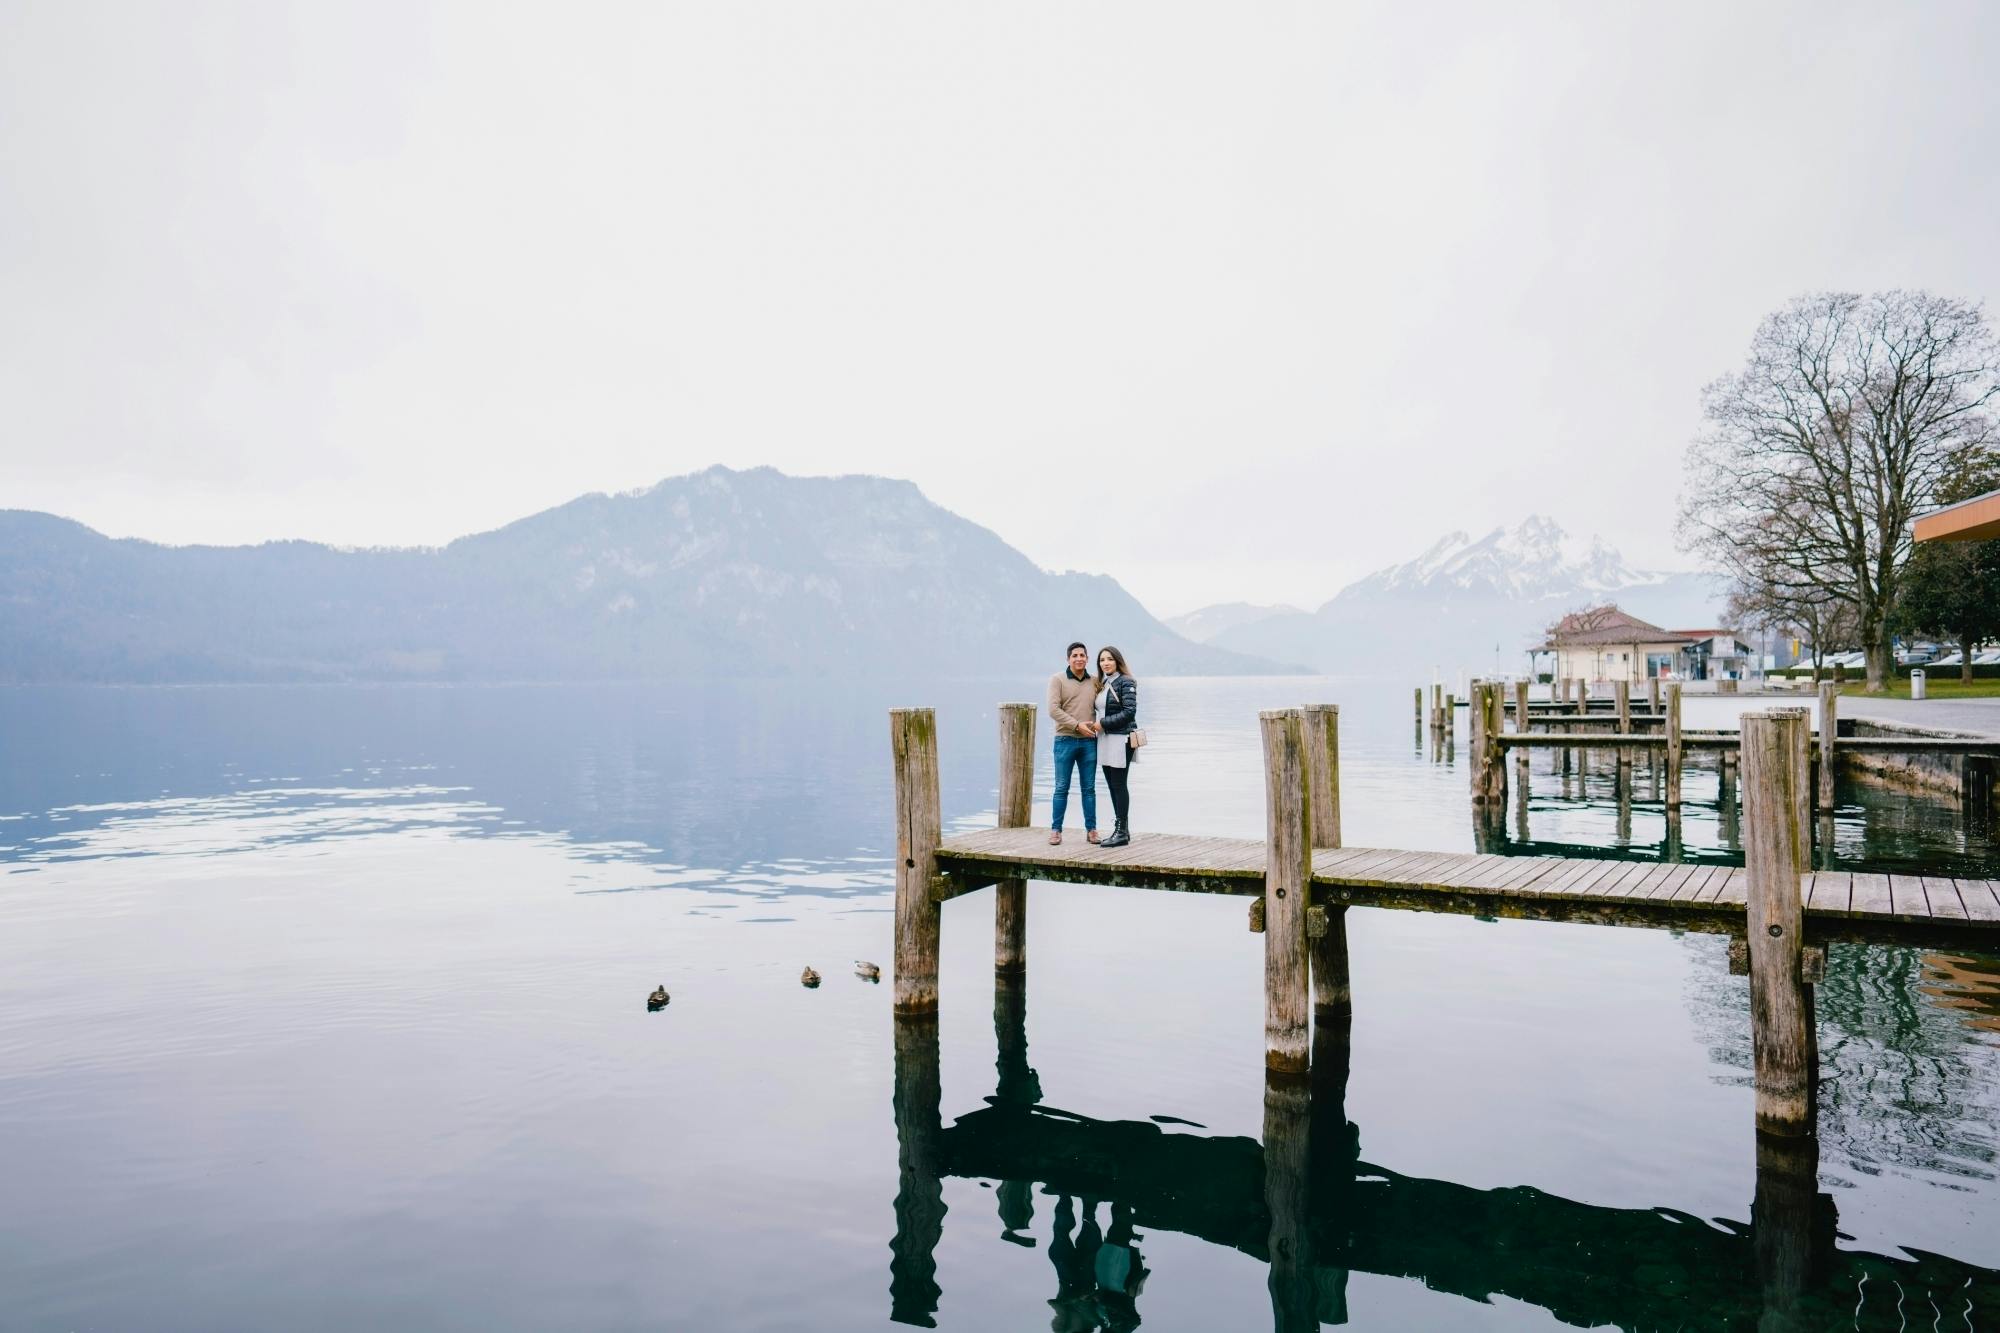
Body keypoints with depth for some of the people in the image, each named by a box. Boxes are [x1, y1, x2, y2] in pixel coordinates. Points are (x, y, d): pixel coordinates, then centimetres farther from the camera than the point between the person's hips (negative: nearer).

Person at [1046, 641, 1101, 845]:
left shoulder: (1094, 682, 10)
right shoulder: (1057, 679, -1)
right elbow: (1053, 709, -10)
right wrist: (1077, 725, -15)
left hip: (1089, 741, 3)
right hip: (1065, 740, -3)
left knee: (1089, 788, 7)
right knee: (1061, 788, 0)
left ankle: (1091, 829, 14)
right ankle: (1055, 830, 8)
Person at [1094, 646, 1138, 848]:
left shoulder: (1126, 683, -8)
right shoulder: (1102, 684, 16)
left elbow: (1129, 712, -15)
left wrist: (1103, 723, -14)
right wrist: (1096, 725, 2)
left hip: (1120, 739, -8)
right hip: (1104, 740, 8)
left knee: (1119, 785, -6)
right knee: (1112, 786, 9)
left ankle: (1122, 832, -1)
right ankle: (1122, 829, 17)